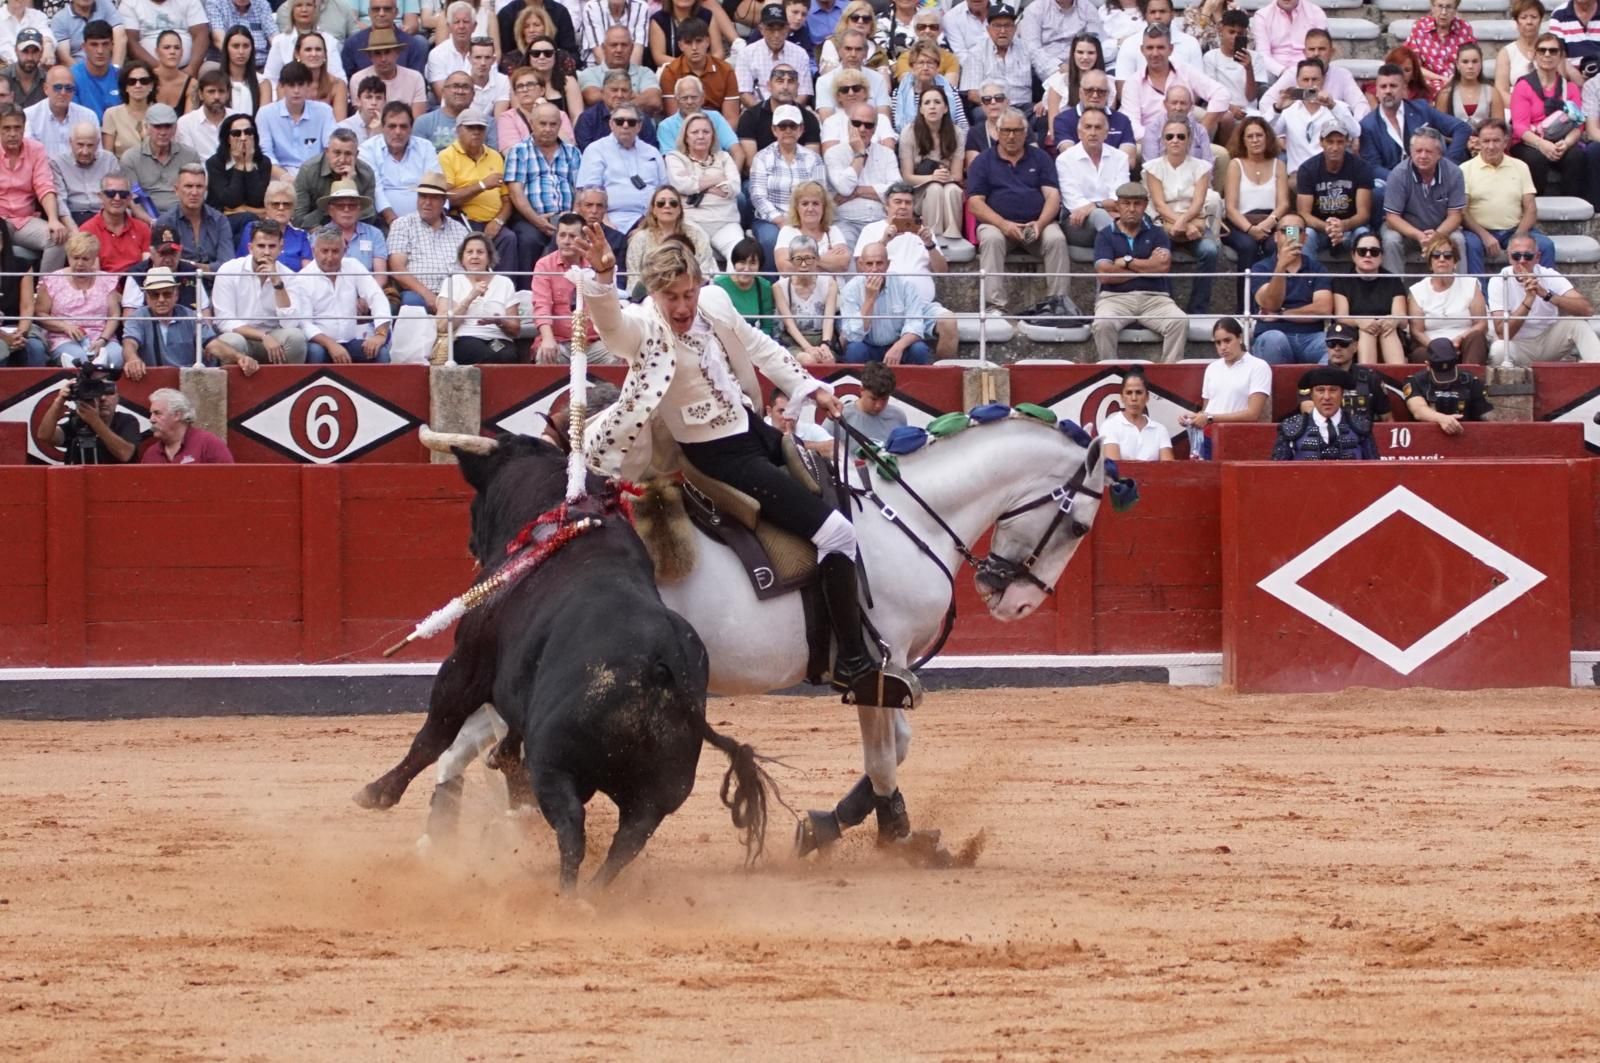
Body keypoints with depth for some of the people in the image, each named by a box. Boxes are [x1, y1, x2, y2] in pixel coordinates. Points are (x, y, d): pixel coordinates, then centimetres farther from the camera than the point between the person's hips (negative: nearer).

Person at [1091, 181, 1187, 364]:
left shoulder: (1156, 233, 14)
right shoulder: (1106, 235, 9)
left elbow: (1163, 266, -3)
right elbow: (1104, 274, -6)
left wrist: (1127, 262, -1)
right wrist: (1147, 266, -2)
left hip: (1154, 297, 1)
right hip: (1115, 297, -1)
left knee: (1179, 322, -27)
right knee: (1103, 324, -34)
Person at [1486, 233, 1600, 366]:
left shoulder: (1549, 276, -10)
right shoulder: (1498, 282, -15)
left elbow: (1587, 310, -23)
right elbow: (1502, 333, -23)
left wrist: (1546, 294, -34)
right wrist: (1528, 299, -33)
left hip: (1548, 343, 3)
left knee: (1576, 322, -22)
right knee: (1499, 350, -36)